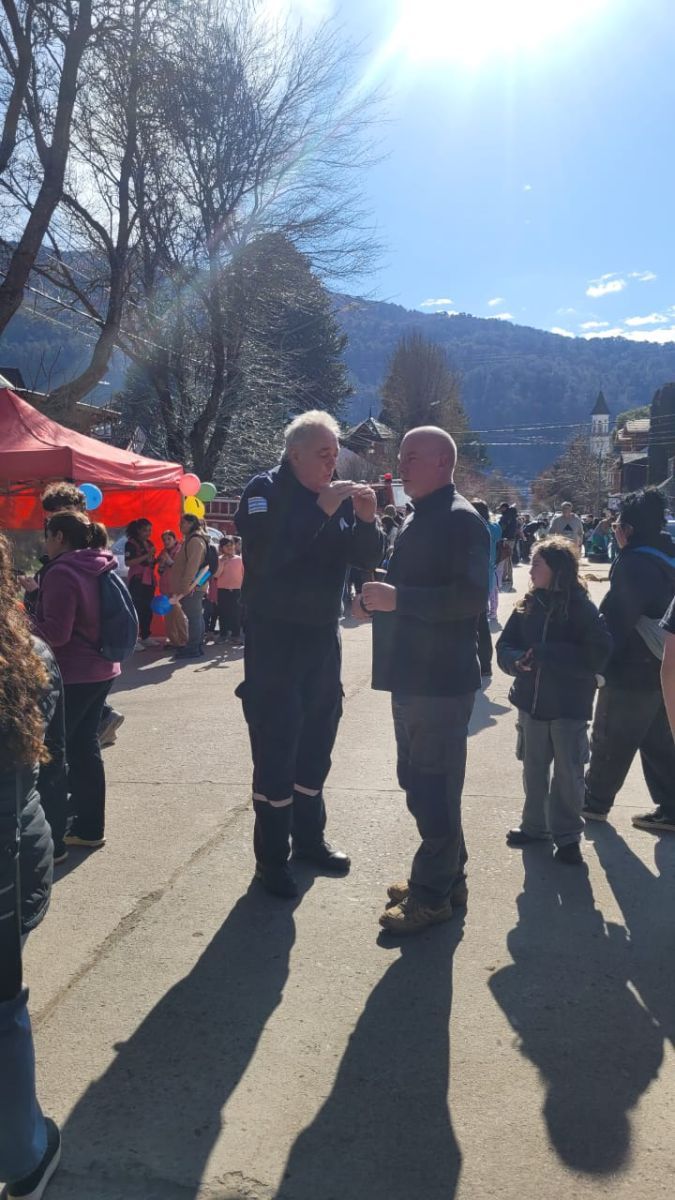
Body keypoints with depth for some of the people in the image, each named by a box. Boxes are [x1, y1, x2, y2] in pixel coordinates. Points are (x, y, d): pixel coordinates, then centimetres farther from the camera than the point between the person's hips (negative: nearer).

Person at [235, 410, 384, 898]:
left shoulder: (339, 496, 8)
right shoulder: (266, 489, -9)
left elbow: (369, 558, 2)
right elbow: (265, 551, -26)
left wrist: (367, 520, -16)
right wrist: (321, 509, -28)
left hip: (323, 637, 6)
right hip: (274, 640, -6)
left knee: (316, 743, 15)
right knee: (275, 749, -4)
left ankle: (309, 836, 30)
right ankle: (272, 857, 8)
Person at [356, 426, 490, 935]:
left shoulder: (461, 519, -13)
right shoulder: (418, 518, 16)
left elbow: (471, 597, -24)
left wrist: (397, 598, -27)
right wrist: (378, 600, 8)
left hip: (441, 680, -10)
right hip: (414, 676, 10)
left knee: (432, 787, -1)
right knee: (420, 780, 18)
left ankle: (432, 895, 13)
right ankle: (446, 877, 32)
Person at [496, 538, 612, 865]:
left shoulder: (582, 609, -13)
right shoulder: (527, 605, 1)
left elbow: (597, 654, -20)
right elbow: (504, 646, 4)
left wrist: (545, 653, -23)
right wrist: (517, 660, -19)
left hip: (570, 706, -4)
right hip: (531, 702, 4)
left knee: (568, 774, 7)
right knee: (534, 769, 17)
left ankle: (567, 835, 23)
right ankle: (535, 825, 35)